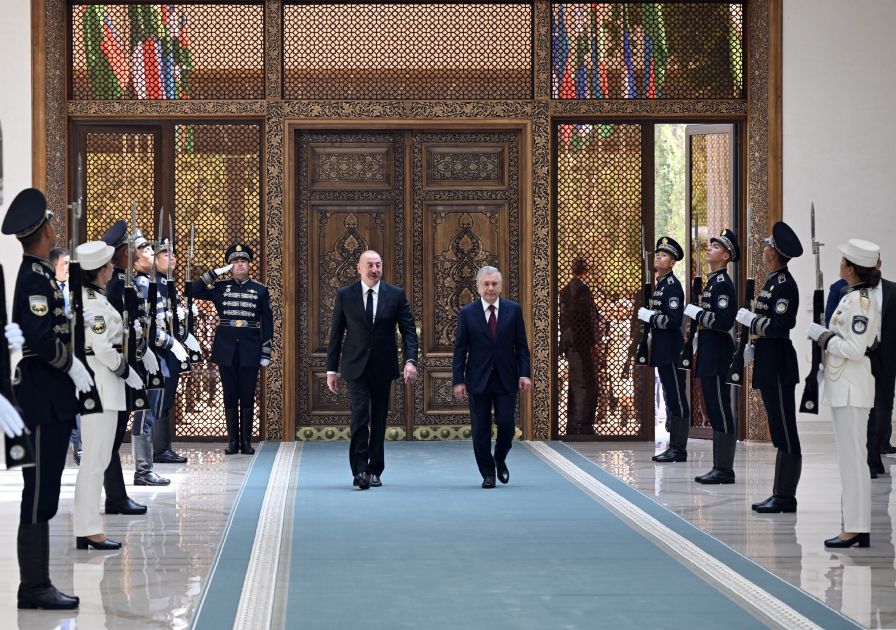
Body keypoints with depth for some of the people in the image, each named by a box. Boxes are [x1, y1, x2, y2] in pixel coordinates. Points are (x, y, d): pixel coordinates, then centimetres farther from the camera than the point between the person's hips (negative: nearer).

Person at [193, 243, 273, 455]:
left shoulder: (260, 290, 5)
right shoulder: (220, 288, 6)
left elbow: (267, 324, 6)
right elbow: (194, 291, -3)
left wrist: (266, 354, 1)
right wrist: (216, 272, -6)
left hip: (250, 350, 0)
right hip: (226, 349, 1)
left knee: (247, 397, 2)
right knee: (230, 396, 4)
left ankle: (246, 441, 8)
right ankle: (233, 441, 9)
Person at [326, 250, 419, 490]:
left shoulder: (396, 295, 2)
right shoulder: (345, 295, 1)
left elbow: (409, 330, 1)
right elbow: (335, 335, 5)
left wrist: (411, 360, -14)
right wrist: (331, 369, 2)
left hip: (383, 368, 2)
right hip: (356, 367, -2)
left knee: (379, 420, 7)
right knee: (360, 416, -13)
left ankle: (375, 471, 17)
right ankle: (360, 470, -11)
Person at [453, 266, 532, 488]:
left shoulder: (513, 310, 4)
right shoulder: (467, 313, 1)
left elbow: (521, 345, 5)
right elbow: (460, 349, 1)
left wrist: (524, 374, -4)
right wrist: (458, 380, -6)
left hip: (506, 379, 0)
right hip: (478, 379, 0)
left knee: (507, 424, -5)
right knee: (481, 430, 1)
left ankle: (500, 460, 23)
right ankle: (487, 473, 14)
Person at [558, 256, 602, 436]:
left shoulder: (565, 290, 13)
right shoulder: (581, 289, -13)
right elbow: (590, 317, -15)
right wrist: (594, 342, -11)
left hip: (569, 345, 9)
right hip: (582, 343, -9)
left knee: (575, 384, 14)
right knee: (586, 385, -7)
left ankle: (572, 427, 17)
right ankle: (584, 426, -11)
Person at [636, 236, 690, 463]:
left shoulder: (673, 286, -13)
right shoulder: (659, 284, 16)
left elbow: (674, 321, -20)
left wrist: (649, 316, -15)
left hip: (672, 351, -10)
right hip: (663, 351, 10)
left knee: (677, 400, -5)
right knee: (671, 399, 12)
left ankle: (679, 450, -3)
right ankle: (675, 447, 17)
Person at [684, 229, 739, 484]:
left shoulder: (723, 284, -13)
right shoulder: (711, 281, 17)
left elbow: (724, 322, -22)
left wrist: (696, 312, -16)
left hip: (718, 357, -10)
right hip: (709, 356, 10)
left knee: (721, 412, -6)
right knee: (715, 412, 11)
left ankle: (725, 469, -4)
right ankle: (720, 467, 16)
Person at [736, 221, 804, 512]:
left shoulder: (785, 285, -16)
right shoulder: (773, 281, 14)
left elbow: (778, 326, -22)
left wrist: (749, 319, -11)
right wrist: (753, 348, 15)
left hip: (778, 367, -10)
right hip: (769, 365, 10)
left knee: (786, 434, -5)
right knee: (780, 433, 12)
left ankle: (785, 497, -2)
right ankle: (781, 494, 17)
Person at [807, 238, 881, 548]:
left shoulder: (862, 302, -16)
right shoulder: (852, 298, 14)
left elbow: (854, 348, -22)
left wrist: (822, 335, -12)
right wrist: (824, 335, 7)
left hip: (852, 387, -10)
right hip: (842, 384, 10)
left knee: (852, 458, -7)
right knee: (850, 458, 12)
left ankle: (857, 529, -4)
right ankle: (856, 525, 17)